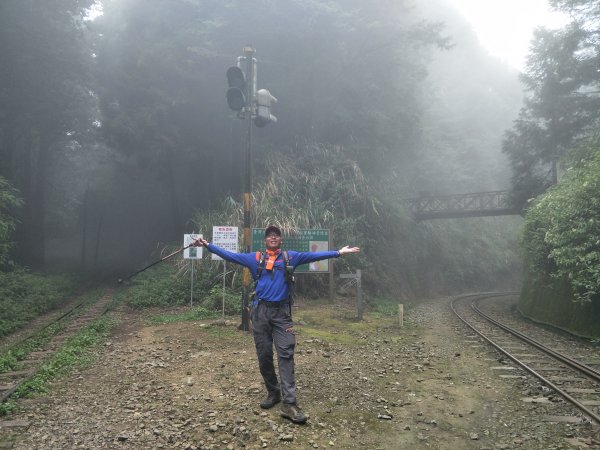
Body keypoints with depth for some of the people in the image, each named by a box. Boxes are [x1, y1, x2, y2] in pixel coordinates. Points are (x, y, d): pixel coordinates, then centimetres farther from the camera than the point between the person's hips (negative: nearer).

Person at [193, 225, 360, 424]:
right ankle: (273, 392, 25)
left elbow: (313, 256, 5)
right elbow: (229, 255, 10)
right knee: (264, 356, 7)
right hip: (260, 312, 2)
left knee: (286, 355, -9)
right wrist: (207, 245, 4)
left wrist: (339, 252, 0)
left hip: (282, 312, -1)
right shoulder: (255, 258, 10)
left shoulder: (290, 257, 9)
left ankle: (289, 403, -11)